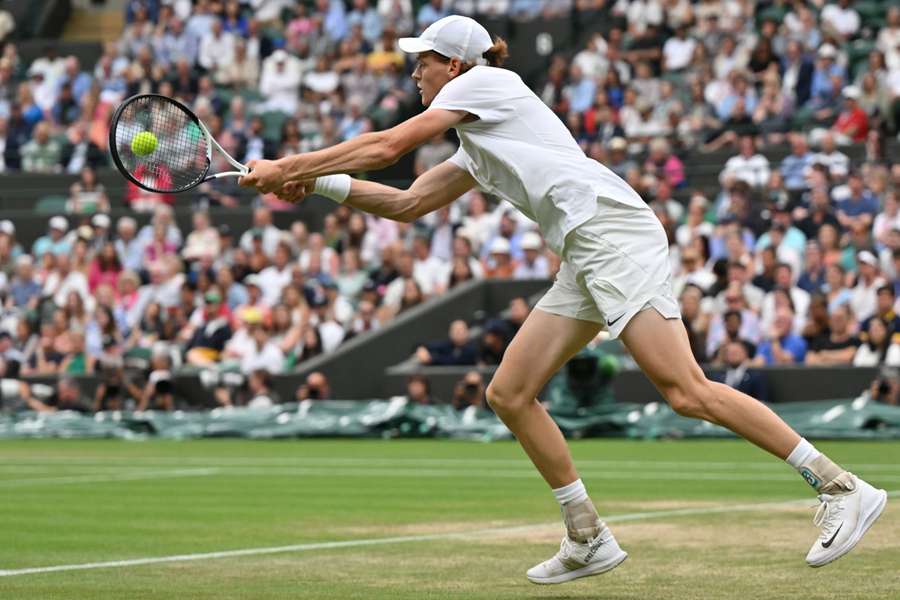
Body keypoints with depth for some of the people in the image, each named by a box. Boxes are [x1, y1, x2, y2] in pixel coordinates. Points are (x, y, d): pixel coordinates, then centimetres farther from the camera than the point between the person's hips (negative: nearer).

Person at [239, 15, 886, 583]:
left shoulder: (483, 83, 4)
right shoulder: (476, 149, 30)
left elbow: (384, 148, 1)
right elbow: (407, 204, 33)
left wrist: (287, 166, 8)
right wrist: (316, 184, 25)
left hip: (613, 230, -10)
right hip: (585, 260, 10)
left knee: (686, 390, -19)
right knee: (509, 394, 5)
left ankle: (841, 488, -19)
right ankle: (589, 539, 8)